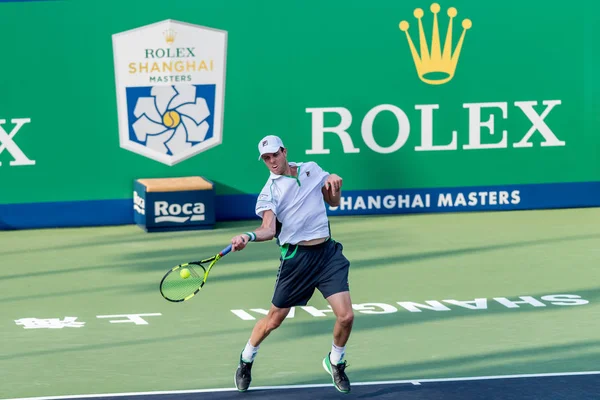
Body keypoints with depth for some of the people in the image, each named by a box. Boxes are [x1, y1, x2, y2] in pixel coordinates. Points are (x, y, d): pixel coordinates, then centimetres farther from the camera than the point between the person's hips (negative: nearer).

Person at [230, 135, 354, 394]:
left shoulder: (312, 169, 8)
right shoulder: (270, 191, -5)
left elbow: (333, 201, 20)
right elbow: (269, 229, -19)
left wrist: (334, 183, -2)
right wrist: (248, 237, -40)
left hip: (328, 253, 3)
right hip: (296, 256, -3)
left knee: (346, 316, -8)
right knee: (274, 319, 6)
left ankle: (335, 362, 21)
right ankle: (246, 360, 33)